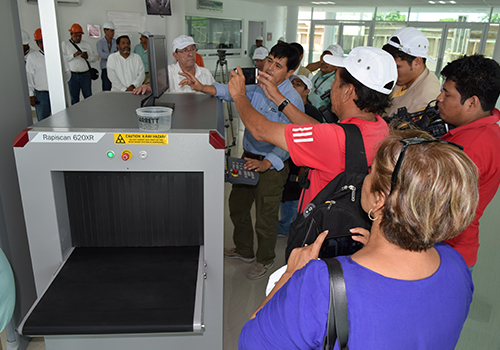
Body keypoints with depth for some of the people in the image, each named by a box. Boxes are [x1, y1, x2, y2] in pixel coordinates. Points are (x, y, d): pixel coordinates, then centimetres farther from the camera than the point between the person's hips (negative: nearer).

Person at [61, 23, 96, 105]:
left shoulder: (86, 44, 11)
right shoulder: (65, 44, 5)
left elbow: (94, 58, 10)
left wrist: (87, 57, -12)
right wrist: (73, 55, -20)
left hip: (85, 75, 1)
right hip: (72, 75, -1)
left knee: (88, 97, 3)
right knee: (74, 98, 6)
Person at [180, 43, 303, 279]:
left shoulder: (292, 100, -20)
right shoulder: (258, 87, 3)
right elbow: (231, 92, 2)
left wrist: (266, 163, -35)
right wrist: (201, 87, -15)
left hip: (271, 166, -8)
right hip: (248, 158, 8)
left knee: (265, 218, 6)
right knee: (237, 206, 21)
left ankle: (265, 260, 34)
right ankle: (244, 251, 44)